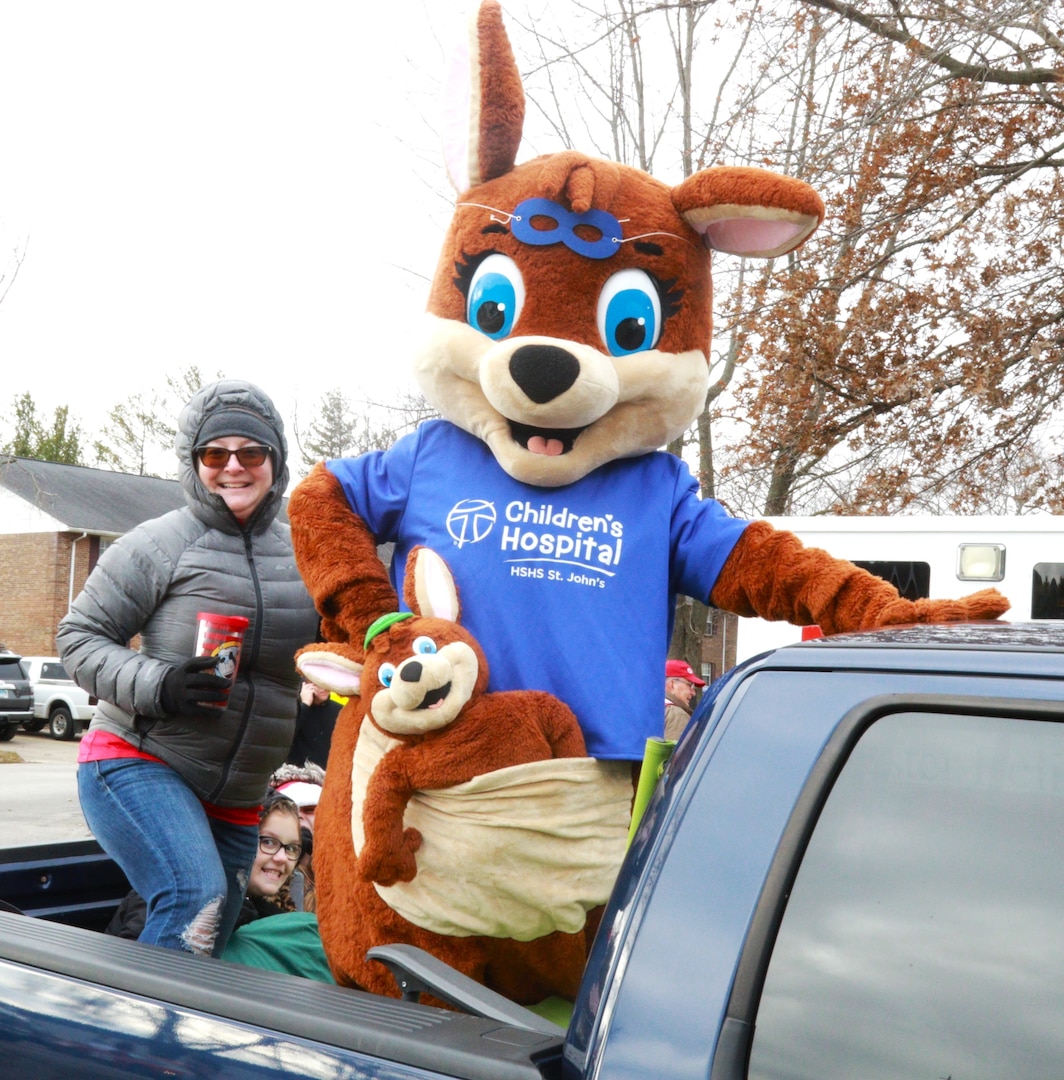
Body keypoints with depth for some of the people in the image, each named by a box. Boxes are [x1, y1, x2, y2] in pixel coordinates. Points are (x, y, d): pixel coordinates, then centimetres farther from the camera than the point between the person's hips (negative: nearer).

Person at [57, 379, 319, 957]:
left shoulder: (299, 555, 7)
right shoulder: (161, 543, -8)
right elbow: (78, 635, -6)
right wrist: (154, 685, -21)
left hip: (236, 800, 6)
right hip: (135, 762, -5)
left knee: (211, 945, 9)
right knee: (196, 900, -28)